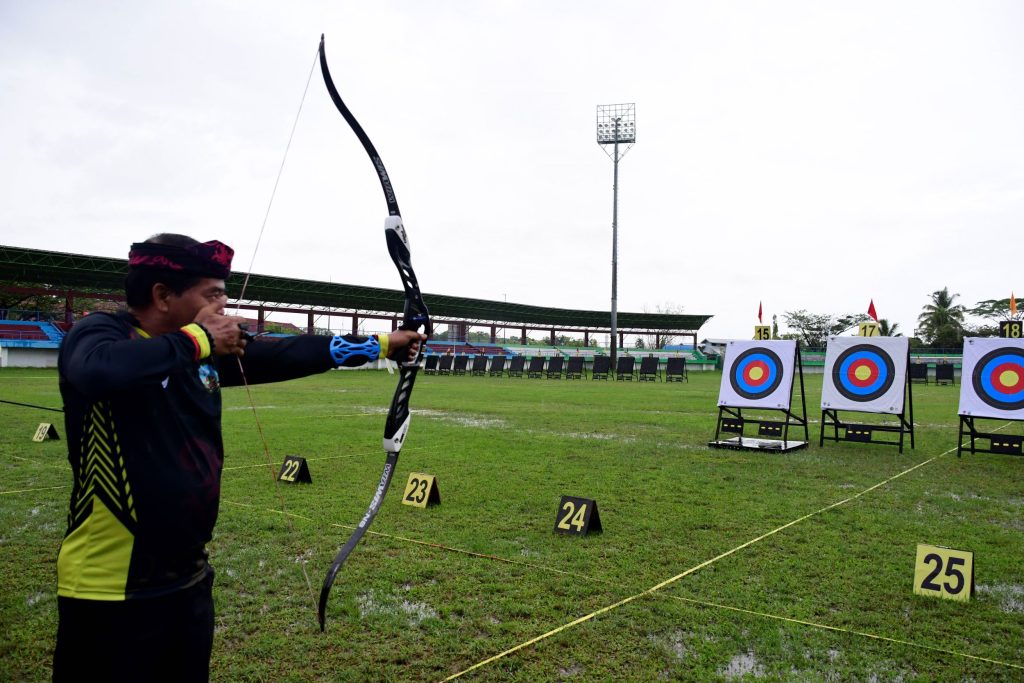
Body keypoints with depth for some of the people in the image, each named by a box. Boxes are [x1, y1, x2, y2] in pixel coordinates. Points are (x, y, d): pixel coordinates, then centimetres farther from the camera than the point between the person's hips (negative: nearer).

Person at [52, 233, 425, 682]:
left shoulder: (207, 354, 5)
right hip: (111, 592, -7)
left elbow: (285, 356, 10)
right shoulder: (98, 333, -14)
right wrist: (197, 340, -23)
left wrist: (380, 344, 12)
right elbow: (97, 371, -37)